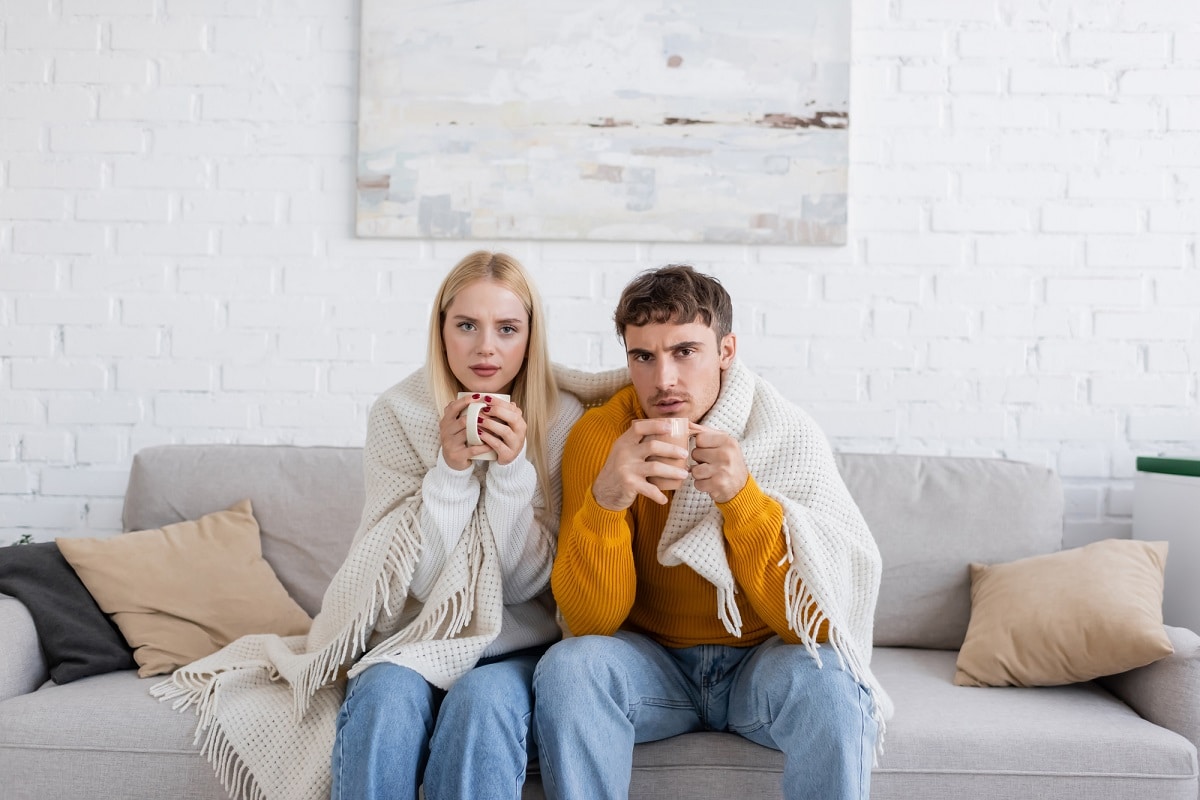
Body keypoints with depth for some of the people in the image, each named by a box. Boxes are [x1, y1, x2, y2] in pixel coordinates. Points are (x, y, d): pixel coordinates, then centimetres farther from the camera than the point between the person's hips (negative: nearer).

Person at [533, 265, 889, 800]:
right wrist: (604, 499, -32)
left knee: (830, 686, -31)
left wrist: (742, 497, -32)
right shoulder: (598, 435, -11)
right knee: (567, 669, -27)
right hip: (651, 662, 1)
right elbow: (590, 623, -14)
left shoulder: (789, 437, -13)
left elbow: (815, 620, -18)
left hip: (762, 661, -1)